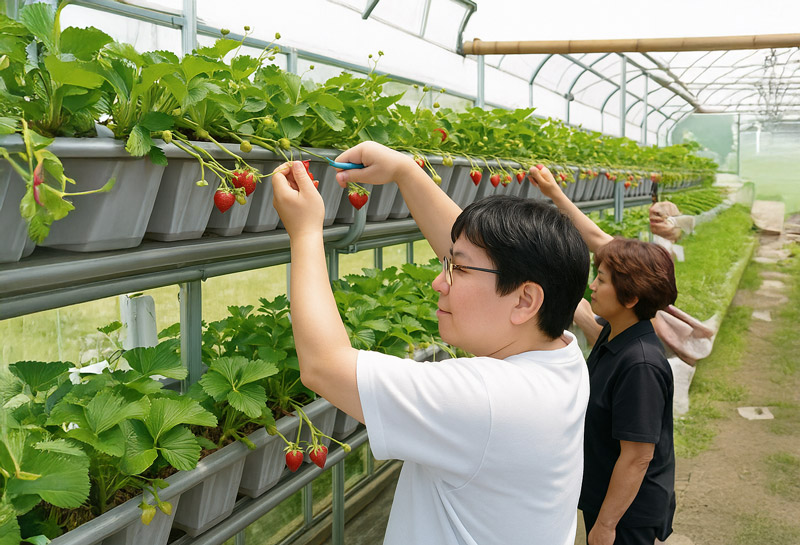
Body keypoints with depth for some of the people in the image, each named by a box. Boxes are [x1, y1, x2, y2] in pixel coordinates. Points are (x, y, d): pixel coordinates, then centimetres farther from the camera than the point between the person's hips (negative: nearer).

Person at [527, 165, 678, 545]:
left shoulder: (640, 365, -30)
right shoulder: (616, 334, -5)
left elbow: (637, 457, -27)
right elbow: (597, 240, 5)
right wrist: (554, 193, 8)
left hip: (628, 512, -8)